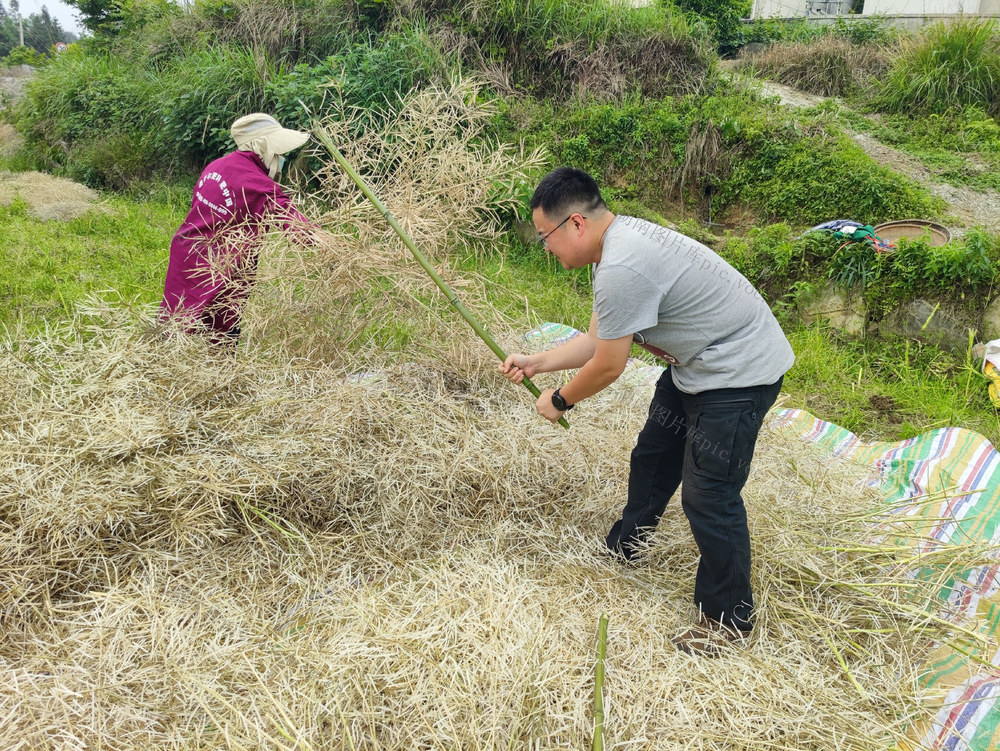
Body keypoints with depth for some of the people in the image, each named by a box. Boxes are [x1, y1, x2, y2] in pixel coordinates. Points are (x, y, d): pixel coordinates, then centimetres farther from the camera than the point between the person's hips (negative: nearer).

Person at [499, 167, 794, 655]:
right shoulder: (619, 240, 3)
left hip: (740, 373, -11)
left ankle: (728, 617, 14)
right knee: (652, 457, 22)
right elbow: (595, 339, 10)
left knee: (708, 496, -6)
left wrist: (559, 401, -4)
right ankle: (625, 546, 44)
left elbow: (608, 365, -20)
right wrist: (536, 362, 7)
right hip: (696, 364, 11)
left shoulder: (621, 269, -30)